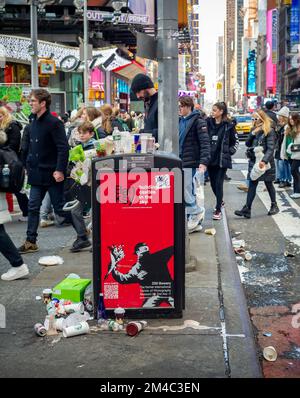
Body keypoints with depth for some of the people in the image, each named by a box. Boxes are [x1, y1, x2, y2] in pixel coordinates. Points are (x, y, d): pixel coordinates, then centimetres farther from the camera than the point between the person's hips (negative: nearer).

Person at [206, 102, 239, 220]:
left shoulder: (228, 125, -3)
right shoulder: (208, 123, 4)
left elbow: (235, 141, 7)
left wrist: (229, 152, -1)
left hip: (222, 159, -4)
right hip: (210, 158, 4)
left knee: (219, 184, -6)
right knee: (213, 183, 14)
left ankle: (218, 210, -1)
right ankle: (220, 201, 39)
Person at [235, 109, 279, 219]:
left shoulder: (269, 131, -9)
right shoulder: (254, 129, 12)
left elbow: (271, 148, -16)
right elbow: (247, 144, 8)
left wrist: (264, 161, -28)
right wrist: (253, 134, -7)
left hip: (265, 163, -5)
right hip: (254, 161, 5)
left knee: (268, 184, 9)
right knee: (252, 185, -1)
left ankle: (274, 206, 26)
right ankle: (247, 210, -6)